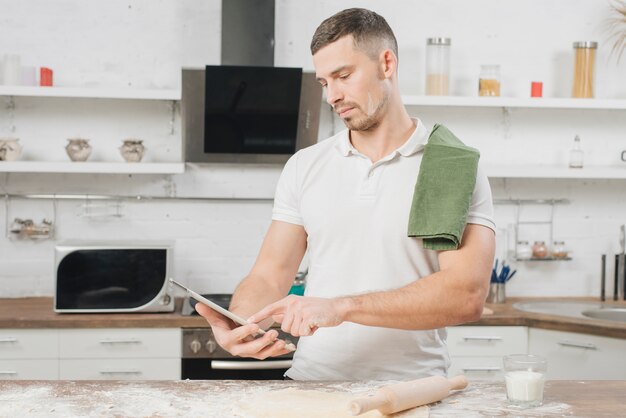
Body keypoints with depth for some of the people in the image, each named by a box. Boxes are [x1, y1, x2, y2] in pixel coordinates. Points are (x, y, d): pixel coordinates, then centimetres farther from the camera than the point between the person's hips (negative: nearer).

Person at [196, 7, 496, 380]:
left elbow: (467, 295, -15)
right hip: (312, 381, 3)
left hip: (411, 391, -2)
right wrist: (237, 324, -16)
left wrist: (341, 307, -23)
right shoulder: (304, 167, 10)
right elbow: (270, 276, 7)